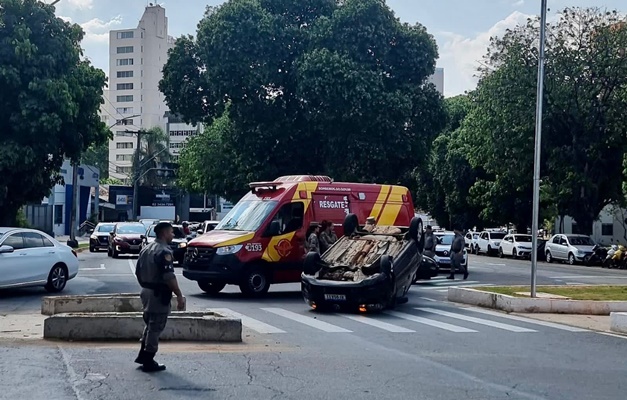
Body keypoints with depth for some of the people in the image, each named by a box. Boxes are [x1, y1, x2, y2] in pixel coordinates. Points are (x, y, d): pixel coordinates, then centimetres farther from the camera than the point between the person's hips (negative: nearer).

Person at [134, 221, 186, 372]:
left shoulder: (146, 249, 11)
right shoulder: (164, 252, -18)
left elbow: (138, 272, 15)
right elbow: (169, 276, -24)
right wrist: (179, 296, -20)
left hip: (146, 291, 9)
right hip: (159, 294, -9)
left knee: (150, 324, 21)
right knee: (155, 327, -1)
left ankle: (142, 355, 27)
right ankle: (148, 362, 5)